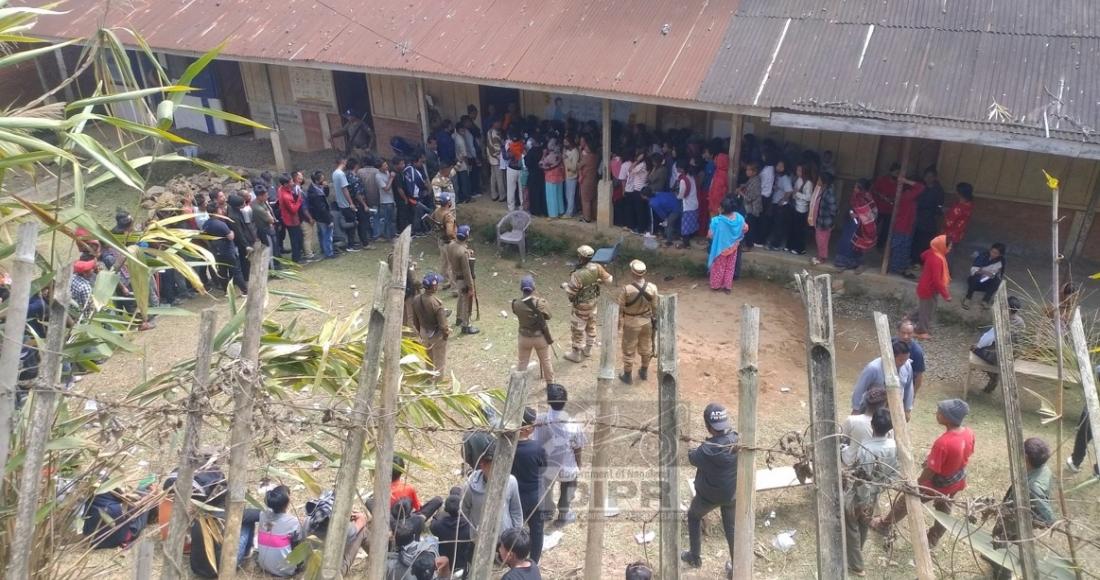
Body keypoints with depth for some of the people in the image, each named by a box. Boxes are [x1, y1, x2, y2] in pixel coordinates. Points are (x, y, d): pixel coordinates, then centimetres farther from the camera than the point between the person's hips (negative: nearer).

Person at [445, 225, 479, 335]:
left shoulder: (450, 245, -8)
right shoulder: (463, 252, -33)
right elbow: (467, 271, -27)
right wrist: (471, 287, -18)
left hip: (455, 276, 8)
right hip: (463, 279, -8)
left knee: (461, 298, 30)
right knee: (467, 302, 9)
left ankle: (459, 318, 48)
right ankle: (466, 326, 22)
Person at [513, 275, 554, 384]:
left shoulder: (516, 304, -17)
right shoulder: (540, 302, -23)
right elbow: (548, 316, -8)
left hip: (524, 337, 1)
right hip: (540, 337, -1)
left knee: (522, 362, 19)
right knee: (545, 361, 21)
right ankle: (550, 382, 37)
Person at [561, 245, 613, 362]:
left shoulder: (577, 275, -34)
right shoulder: (596, 268, -16)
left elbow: (571, 292, -25)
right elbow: (609, 279, -4)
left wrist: (565, 285, -4)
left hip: (581, 305, -7)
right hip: (592, 301, 7)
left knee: (577, 329, 11)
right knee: (590, 325, 23)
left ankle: (576, 354, 25)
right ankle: (588, 349, 41)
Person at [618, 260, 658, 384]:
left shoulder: (626, 289, -27)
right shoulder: (652, 288, -17)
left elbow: (620, 308, -15)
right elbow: (655, 307, -4)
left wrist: (618, 322, 1)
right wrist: (655, 318, 14)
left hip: (631, 324, -3)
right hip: (647, 322, 3)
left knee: (629, 350, 14)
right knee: (646, 347, 22)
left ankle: (627, 376, 27)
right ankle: (644, 372, 39)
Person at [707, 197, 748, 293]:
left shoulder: (717, 220, -28)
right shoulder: (739, 218, -14)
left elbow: (710, 235, -22)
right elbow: (745, 229, 0)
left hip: (720, 247, -3)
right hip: (733, 247, 3)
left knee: (719, 267, 17)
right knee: (730, 267, 19)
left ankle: (716, 285, 31)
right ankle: (728, 286, 26)